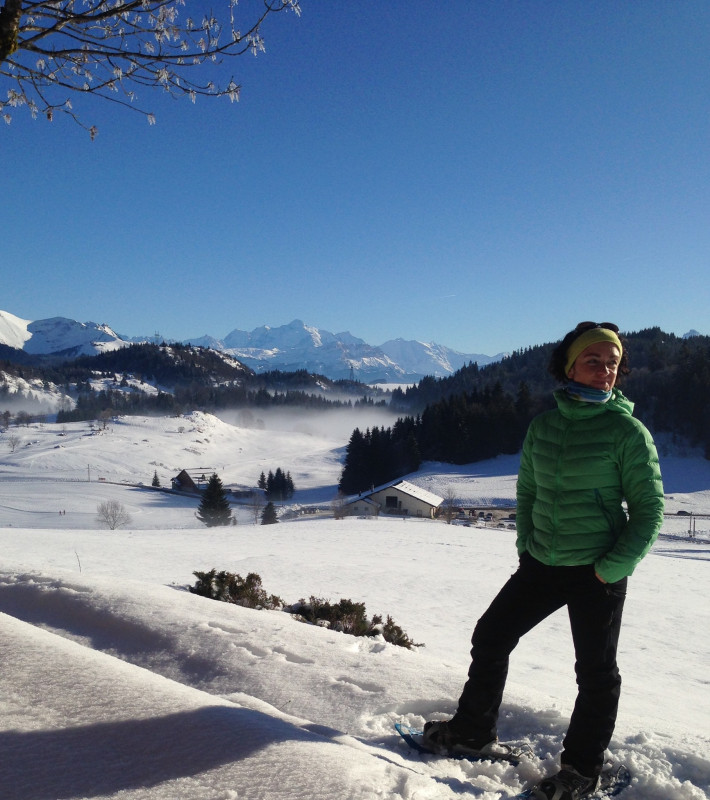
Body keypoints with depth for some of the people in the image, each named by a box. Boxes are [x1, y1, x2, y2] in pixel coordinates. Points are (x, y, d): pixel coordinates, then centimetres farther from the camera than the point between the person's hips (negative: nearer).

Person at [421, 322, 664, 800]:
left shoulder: (626, 430, -12)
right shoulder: (544, 425, 2)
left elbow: (649, 508, -10)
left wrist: (611, 569, -14)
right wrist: (526, 547, 5)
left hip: (598, 573, -5)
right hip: (542, 564, 5)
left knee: (596, 672, 7)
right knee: (490, 637, 10)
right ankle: (473, 732, 29)